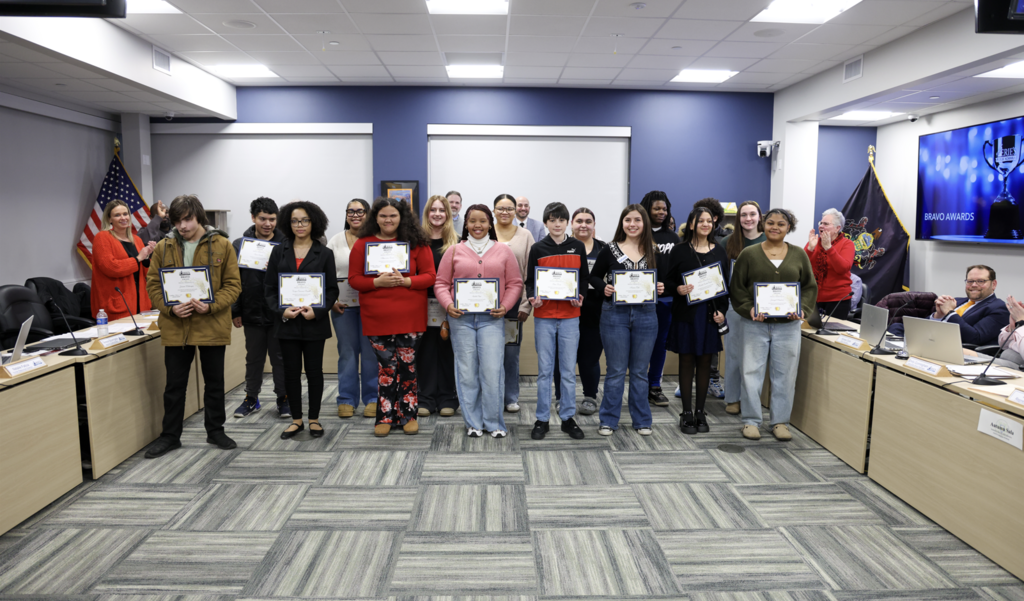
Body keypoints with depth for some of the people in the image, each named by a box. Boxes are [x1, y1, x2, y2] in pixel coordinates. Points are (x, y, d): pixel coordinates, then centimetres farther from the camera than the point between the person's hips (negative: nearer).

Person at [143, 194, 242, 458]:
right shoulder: (163, 248, 2)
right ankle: (170, 435, 25)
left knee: (214, 382, 12)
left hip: (212, 326, -1)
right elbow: (153, 284, 4)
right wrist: (170, 308, -13)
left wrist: (210, 305, -19)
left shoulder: (222, 246, -3)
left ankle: (216, 431, 28)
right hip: (175, 327, 1)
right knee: (175, 384, 11)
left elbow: (233, 284, -4)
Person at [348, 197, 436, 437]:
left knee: (407, 365, 4)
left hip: (410, 317, 0)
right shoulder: (362, 244, 4)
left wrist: (405, 281, -16)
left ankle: (408, 415, 18)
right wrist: (377, 282, -15)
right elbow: (354, 279, 3)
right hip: (377, 318, 0)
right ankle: (385, 417, 15)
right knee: (386, 366, 3)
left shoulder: (417, 244, 3)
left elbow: (429, 276, 0)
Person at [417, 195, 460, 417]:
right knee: (425, 350, 4)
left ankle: (447, 399, 15)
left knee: (447, 350, 5)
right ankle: (426, 399, 14)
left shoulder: (456, 242, 5)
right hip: (424, 303, 1)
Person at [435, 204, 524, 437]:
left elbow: (515, 283, 8)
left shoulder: (503, 251, 10)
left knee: (492, 370, -6)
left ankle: (494, 423, 8)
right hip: (461, 318, 1)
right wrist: (448, 305, -8)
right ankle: (473, 423, 16)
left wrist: (505, 307, -7)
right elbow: (441, 283, 8)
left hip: (491, 318, -1)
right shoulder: (454, 251, 10)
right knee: (467, 371, 4)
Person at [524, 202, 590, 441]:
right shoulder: (538, 249, 2)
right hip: (544, 316, -1)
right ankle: (542, 419, 14)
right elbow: (530, 281, 4)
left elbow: (585, 278, 11)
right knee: (544, 370, 5)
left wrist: (581, 296, -8)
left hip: (570, 316, 1)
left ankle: (568, 417, 17)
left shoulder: (578, 247, 6)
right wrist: (532, 298, -16)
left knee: (569, 370, 6)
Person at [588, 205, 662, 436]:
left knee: (640, 371, 11)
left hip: (645, 315, 2)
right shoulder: (610, 250, 0)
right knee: (616, 371, 4)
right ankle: (609, 420, 17)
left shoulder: (653, 252, 6)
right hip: (615, 314, -2)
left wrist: (660, 288, -7)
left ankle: (641, 420, 23)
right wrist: (604, 288, -13)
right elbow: (594, 276, 6)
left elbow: (661, 281, 14)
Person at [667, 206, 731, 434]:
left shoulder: (719, 251, 9)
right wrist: (678, 289, -20)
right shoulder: (680, 250, 1)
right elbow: (669, 280, 2)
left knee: (705, 361, 7)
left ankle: (700, 411, 17)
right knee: (687, 360, 2)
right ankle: (687, 413, 11)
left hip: (711, 313, 3)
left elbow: (726, 283, 10)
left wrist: (722, 310, -1)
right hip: (686, 312, -3)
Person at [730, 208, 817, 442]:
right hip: (755, 324, -2)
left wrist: (802, 309, -7)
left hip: (788, 324, 2)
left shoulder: (799, 255, 8)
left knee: (785, 374, 6)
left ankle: (780, 421, 20)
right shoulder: (749, 254, 2)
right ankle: (751, 421, 13)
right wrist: (749, 309, -14)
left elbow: (810, 287, 10)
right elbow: (736, 287, 1)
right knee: (752, 372, 1)